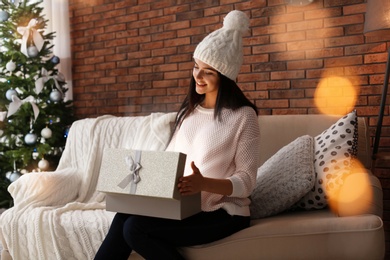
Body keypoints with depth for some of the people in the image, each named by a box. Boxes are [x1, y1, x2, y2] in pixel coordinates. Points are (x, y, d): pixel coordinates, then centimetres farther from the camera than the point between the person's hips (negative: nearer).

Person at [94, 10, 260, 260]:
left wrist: (204, 184, -30)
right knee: (124, 217, -19)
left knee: (136, 227, -24)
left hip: (223, 212, -6)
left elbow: (246, 181, -13)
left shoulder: (243, 116, -9)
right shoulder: (190, 110, 12)